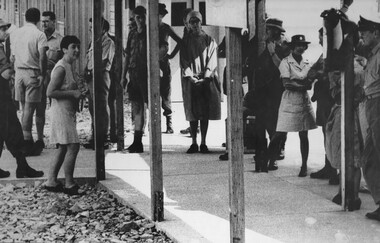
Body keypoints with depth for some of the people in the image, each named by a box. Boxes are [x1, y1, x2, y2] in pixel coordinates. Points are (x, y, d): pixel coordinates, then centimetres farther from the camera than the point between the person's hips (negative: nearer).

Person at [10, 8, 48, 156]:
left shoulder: (15, 34, 11)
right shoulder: (39, 35, -8)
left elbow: (13, 56, 15)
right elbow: (42, 56, -17)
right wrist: (42, 74, -10)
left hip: (19, 73, 5)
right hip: (33, 73, -5)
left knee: (25, 109, 13)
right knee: (29, 109, -5)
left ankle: (28, 142, 16)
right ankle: (26, 144, -6)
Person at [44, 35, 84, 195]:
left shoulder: (69, 67, 17)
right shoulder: (61, 68, -15)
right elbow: (50, 92, -21)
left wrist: (79, 92, 11)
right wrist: (73, 93, -20)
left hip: (68, 112, 10)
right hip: (61, 111, -10)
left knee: (62, 148, 12)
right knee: (73, 147, -11)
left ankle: (51, 182, 16)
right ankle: (69, 185, -5)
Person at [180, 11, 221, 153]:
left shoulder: (209, 41, 8)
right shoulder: (186, 41, 9)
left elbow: (212, 61, 1)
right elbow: (184, 61, 3)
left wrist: (205, 77, -12)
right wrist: (190, 76, -12)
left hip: (206, 79, 0)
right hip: (190, 81, 0)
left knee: (205, 113, -1)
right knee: (192, 113, -1)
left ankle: (203, 143, 3)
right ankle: (194, 143, 3)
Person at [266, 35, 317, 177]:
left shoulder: (306, 64, 13)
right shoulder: (286, 62, -2)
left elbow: (309, 85, 6)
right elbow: (286, 84, -10)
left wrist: (295, 83, -12)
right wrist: (302, 86, -9)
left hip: (304, 102, 4)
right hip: (289, 102, -4)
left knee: (303, 135, 3)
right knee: (280, 134, -5)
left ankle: (304, 166, 8)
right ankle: (270, 161, 7)